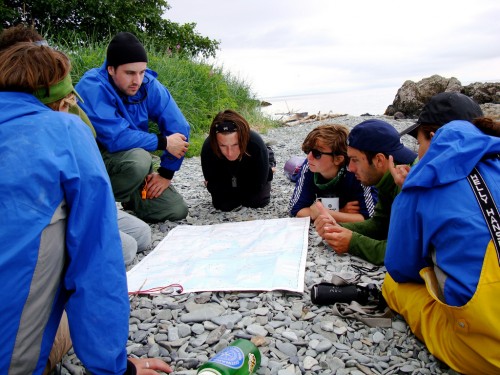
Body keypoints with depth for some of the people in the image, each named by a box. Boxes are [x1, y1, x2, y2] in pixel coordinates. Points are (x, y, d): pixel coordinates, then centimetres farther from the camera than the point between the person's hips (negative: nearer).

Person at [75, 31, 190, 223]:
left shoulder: (149, 84, -9)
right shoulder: (92, 87, -23)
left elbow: (179, 128, -7)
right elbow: (115, 138, -33)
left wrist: (166, 173, -8)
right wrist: (163, 142, -22)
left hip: (132, 159, 5)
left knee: (176, 210, -6)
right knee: (139, 158, -36)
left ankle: (129, 198, 22)